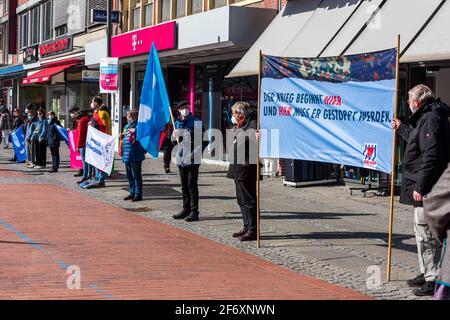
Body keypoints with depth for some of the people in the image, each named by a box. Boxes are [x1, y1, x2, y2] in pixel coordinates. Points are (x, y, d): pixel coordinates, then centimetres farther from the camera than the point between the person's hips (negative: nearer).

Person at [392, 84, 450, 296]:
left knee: (426, 233, -8)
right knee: (422, 231, 19)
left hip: (426, 190, -11)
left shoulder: (430, 119, -17)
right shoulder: (428, 117, 17)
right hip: (423, 187, 11)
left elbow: (431, 155, -25)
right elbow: (418, 141, 37)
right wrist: (401, 128, 51)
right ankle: (427, 273, 30)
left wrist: (420, 187, -25)